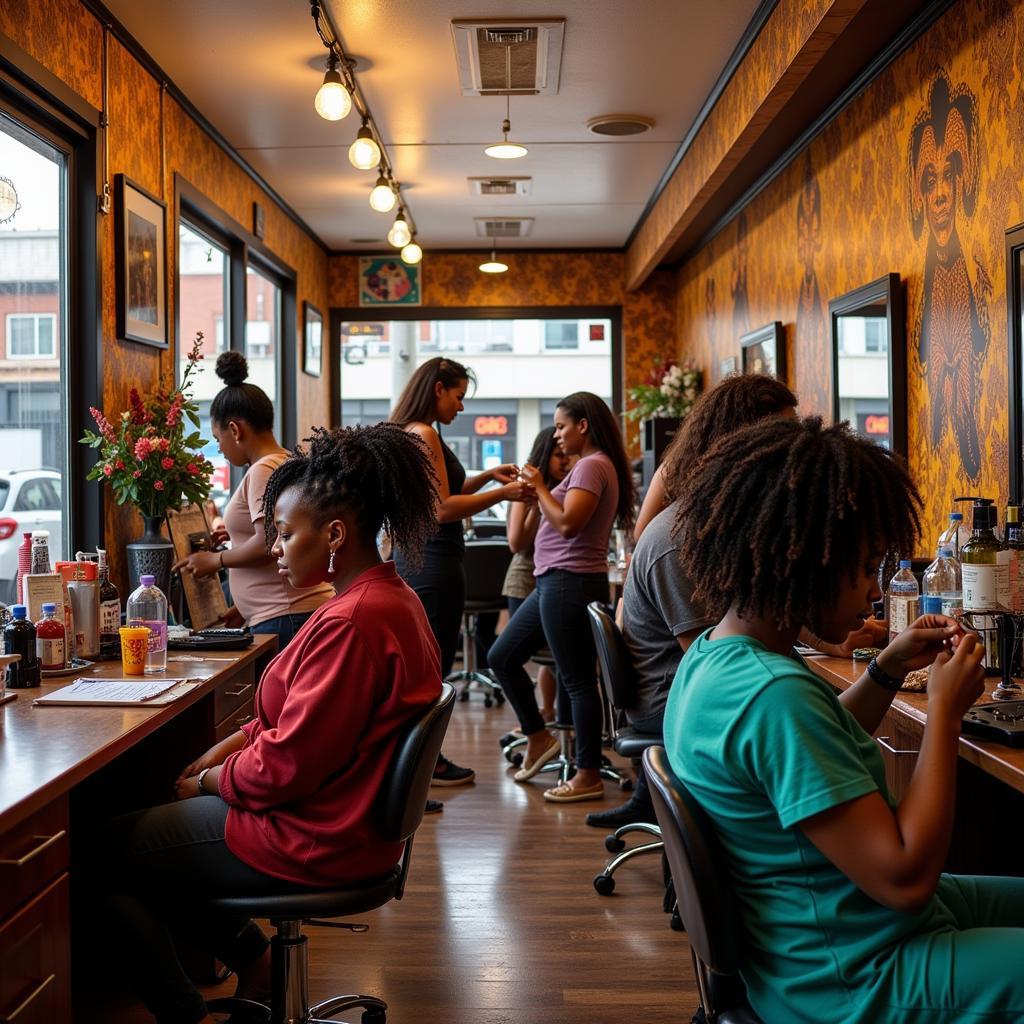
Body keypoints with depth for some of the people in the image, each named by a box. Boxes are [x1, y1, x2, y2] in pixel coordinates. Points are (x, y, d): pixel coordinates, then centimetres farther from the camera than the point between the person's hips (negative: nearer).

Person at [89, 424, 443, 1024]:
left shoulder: (350, 624, -28)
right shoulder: (391, 598, 5)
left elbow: (284, 767, -24)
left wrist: (207, 780, -7)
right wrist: (225, 750, 3)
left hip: (310, 841, -10)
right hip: (352, 817, 10)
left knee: (100, 857, 3)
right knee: (145, 823, 22)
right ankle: (253, 959, 22)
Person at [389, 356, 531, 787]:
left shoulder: (408, 433, 16)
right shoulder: (424, 435, -15)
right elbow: (443, 509, -19)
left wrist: (487, 476, 16)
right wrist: (503, 493, -14)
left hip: (411, 556, 10)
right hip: (433, 561, -10)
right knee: (433, 666, -1)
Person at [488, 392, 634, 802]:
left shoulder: (593, 466, -12)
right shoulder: (590, 466, 19)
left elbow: (568, 523, -22)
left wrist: (539, 487, -10)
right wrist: (536, 491, 8)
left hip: (570, 582, -11)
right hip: (554, 582, 11)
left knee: (576, 679, -4)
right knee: (501, 657, 15)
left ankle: (589, 776, 4)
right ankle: (537, 737, 26)